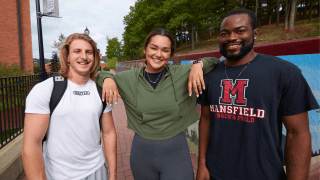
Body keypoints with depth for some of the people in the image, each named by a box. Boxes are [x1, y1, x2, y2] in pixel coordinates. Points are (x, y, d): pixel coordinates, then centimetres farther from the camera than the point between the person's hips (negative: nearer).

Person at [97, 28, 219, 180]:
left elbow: (215, 61, 4)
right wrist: (108, 79, -10)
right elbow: (98, 75, 12)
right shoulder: (128, 79, -3)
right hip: (142, 151, 2)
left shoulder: (182, 74, -7)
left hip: (176, 151, -1)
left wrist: (198, 64, -16)